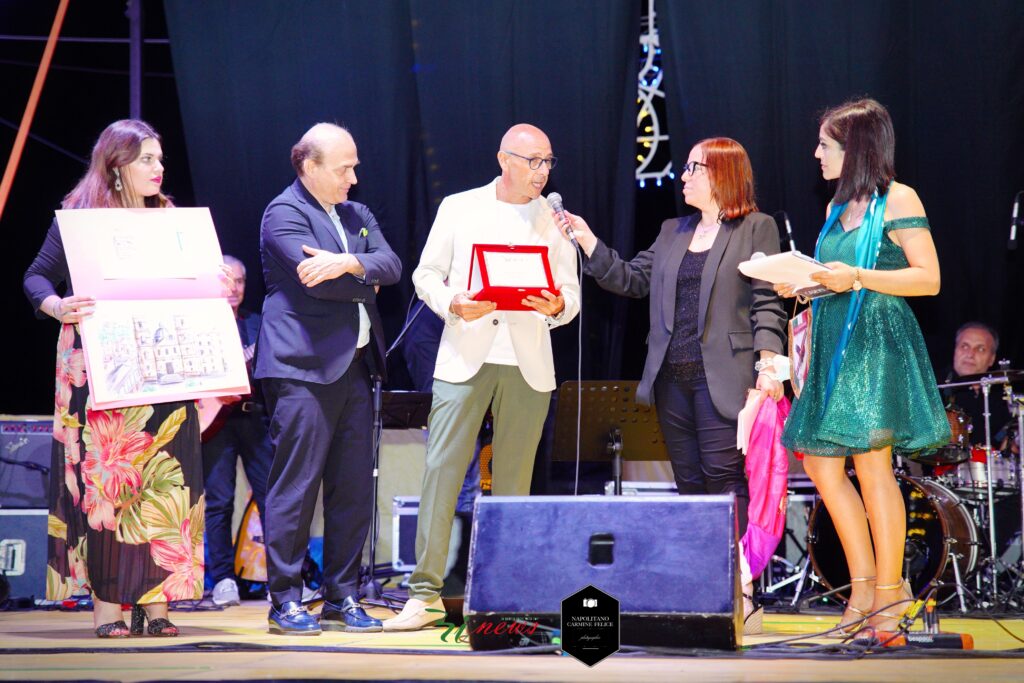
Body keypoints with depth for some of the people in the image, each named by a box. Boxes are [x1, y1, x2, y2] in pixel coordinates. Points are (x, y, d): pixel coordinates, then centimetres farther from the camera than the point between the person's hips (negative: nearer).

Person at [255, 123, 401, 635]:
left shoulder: (356, 215, 20)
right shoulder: (284, 213, -4)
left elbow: (390, 265, 3)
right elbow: (316, 279, -17)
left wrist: (347, 263, -16)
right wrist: (366, 282, 0)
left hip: (354, 364, 8)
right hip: (303, 366, -8)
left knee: (355, 487, 7)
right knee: (296, 486, -7)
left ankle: (341, 598, 13)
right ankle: (285, 601, -2)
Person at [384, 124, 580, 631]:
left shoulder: (556, 220, 11)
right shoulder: (459, 208, 8)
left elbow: (572, 294, 9)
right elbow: (426, 275, 8)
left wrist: (556, 307, -15)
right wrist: (453, 304, -12)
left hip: (526, 365, 1)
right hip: (464, 358, -1)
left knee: (514, 479, 3)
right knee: (441, 469, -8)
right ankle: (426, 593, -6)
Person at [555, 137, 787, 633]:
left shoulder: (757, 229, 2)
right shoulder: (672, 233, 20)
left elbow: (767, 304, -5)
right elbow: (631, 279, 17)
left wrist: (768, 363, -15)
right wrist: (587, 242, 9)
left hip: (722, 380, -6)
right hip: (672, 379, 6)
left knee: (725, 479, -12)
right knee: (690, 484, 7)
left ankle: (741, 594, -12)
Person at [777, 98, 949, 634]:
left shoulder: (897, 200, -6)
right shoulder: (838, 207, 17)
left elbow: (929, 279, -12)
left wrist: (856, 278, -19)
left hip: (878, 344, -9)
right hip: (834, 344, 9)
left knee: (872, 463, -9)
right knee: (819, 462, 4)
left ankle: (889, 590, -2)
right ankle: (863, 586, 10)